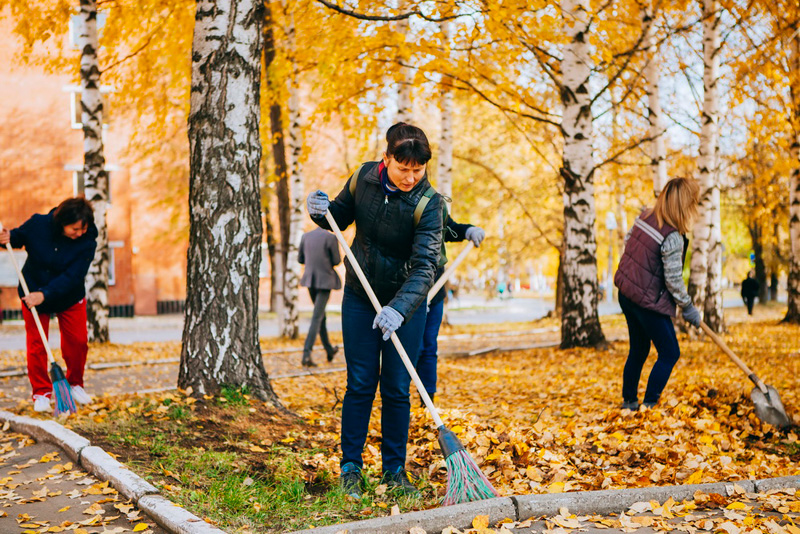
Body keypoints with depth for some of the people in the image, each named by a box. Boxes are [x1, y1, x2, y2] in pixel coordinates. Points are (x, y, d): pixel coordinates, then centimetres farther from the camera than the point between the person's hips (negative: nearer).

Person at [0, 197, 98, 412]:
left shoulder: (87, 242, -23)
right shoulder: (38, 224, -19)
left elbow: (73, 276, -29)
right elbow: (19, 236, 1)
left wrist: (44, 294, -38)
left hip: (70, 297, 0)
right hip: (33, 292, 0)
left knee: (77, 341, 2)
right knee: (36, 344, 1)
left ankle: (75, 384, 26)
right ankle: (41, 392, 13)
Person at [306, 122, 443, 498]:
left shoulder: (428, 203, -20)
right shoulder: (364, 178, -9)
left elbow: (424, 267, -28)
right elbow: (341, 216, 9)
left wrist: (399, 309, -43)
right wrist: (321, 212, -15)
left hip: (406, 302, -2)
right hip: (360, 297, 2)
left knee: (397, 389, 1)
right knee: (360, 384, 2)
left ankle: (394, 470, 14)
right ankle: (350, 467, 12)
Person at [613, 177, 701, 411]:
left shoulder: (644, 216, -1)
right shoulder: (673, 237, -23)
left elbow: (627, 243, 13)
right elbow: (673, 280, -18)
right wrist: (688, 308, -5)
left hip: (626, 293, 8)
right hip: (648, 301, -8)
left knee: (638, 350, 22)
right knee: (669, 353, 6)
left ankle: (629, 401, 31)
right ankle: (648, 406, 5)